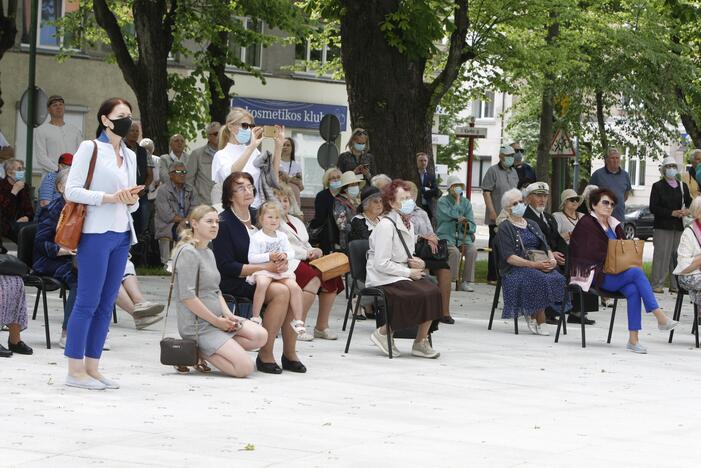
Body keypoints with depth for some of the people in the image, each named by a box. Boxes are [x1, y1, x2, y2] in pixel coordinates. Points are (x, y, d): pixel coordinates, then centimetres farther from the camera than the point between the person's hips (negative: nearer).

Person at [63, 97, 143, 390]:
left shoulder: (130, 155, 18)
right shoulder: (90, 148, -2)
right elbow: (71, 190, -9)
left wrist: (132, 200, 0)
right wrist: (108, 197, -16)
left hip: (122, 234, 7)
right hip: (96, 232, -7)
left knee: (106, 304, 6)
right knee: (88, 301, -7)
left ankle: (92, 368, 11)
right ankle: (75, 371, -3)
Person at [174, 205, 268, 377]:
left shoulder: (209, 253, 17)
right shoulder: (188, 253, -13)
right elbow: (187, 297, -20)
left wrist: (227, 314, 1)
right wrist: (216, 321, -15)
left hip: (216, 319, 10)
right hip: (197, 325, -10)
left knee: (260, 336, -10)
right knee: (245, 367, -19)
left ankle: (203, 349, -2)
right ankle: (196, 351, -3)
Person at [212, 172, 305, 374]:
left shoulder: (257, 216, 12)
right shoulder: (224, 223, -9)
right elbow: (225, 267, -15)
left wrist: (280, 262, -7)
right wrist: (264, 268, -19)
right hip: (233, 283, -6)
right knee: (281, 292, -29)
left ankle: (290, 353, -15)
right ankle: (265, 356, -23)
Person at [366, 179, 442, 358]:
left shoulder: (408, 224, 15)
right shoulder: (386, 225, -14)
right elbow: (381, 264, -19)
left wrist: (417, 263, 3)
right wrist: (409, 272, -16)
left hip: (402, 275, 8)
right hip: (383, 278, -8)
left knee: (433, 291, -16)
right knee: (420, 295, -27)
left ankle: (421, 342, -10)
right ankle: (383, 333, -12)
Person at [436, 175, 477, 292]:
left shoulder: (466, 202, 12)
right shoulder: (443, 201, -1)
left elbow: (472, 226, 9)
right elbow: (453, 215, -19)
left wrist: (466, 224, -14)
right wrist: (457, 199, -9)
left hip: (462, 236, 4)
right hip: (446, 236, -4)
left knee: (472, 250, -26)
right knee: (455, 252, -33)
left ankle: (467, 282, -18)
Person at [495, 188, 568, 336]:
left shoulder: (532, 224, 23)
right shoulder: (505, 228, 3)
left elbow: (545, 246, 17)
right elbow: (509, 257, -9)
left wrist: (552, 259, -7)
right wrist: (533, 264, -20)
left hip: (540, 264, 5)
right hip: (515, 269, -5)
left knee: (559, 279, -26)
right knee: (540, 280, -35)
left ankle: (532, 314, -15)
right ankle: (540, 322, -23)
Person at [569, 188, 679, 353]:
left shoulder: (614, 225, 20)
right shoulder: (586, 224, -3)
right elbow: (593, 255, -12)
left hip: (614, 274, 7)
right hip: (596, 276, -7)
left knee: (633, 290, -25)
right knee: (637, 272, -26)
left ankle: (633, 340, -29)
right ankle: (660, 318, -27)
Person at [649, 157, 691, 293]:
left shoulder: (683, 186, 16)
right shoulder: (657, 186, 3)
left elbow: (689, 203, 19)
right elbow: (653, 208, -5)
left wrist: (687, 211, -6)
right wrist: (672, 213, -14)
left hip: (680, 227, 4)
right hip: (663, 227, -4)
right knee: (662, 255, -8)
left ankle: (676, 285, 7)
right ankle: (657, 284, -4)